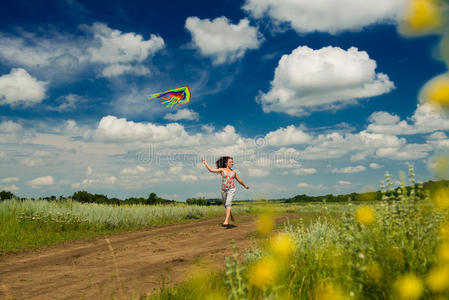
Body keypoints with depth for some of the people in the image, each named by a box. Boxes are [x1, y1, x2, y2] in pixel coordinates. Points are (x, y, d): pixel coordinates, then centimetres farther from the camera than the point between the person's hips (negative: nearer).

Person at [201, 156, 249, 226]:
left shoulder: (233, 171, 7)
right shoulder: (222, 170, 1)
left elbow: (239, 180, 22)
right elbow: (211, 170, -6)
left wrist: (245, 186, 32)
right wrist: (205, 162, -7)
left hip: (231, 190, -1)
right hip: (224, 190, 1)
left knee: (228, 204, -20)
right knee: (226, 205, 16)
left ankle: (226, 220, -27)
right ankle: (230, 215, 45)